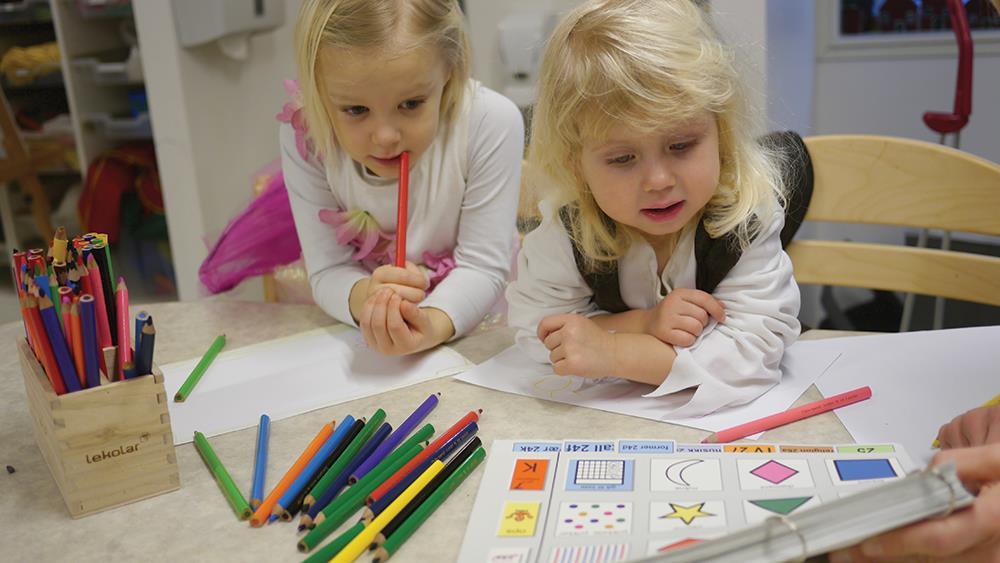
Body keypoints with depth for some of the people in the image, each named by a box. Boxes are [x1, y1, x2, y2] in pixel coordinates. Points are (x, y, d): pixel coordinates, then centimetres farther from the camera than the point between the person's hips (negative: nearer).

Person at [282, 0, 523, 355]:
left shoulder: (492, 123, -24)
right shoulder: (304, 136, -18)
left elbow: (483, 267, -20)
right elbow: (328, 272, -14)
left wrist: (431, 326, -38)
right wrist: (365, 299, -36)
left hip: (468, 328, -2)